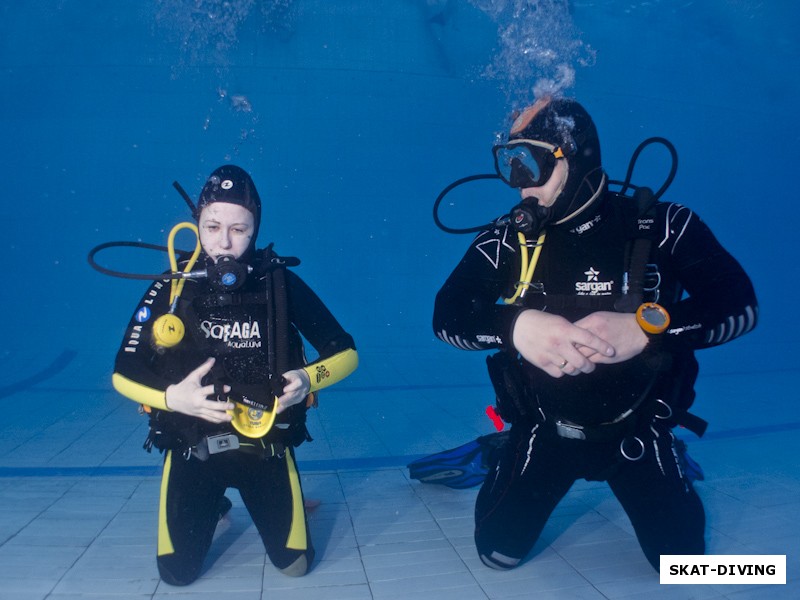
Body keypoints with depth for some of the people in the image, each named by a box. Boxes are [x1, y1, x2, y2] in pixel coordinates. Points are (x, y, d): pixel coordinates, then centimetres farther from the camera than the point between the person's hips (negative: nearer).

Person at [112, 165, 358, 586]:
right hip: (191, 450, 1)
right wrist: (172, 397, -24)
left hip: (266, 448, 0)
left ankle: (256, 500, 38)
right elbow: (123, 374, -5)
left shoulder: (282, 285, -13)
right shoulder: (170, 290, -12)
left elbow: (345, 353, -8)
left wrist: (308, 379, -27)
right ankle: (214, 506, 39)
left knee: (295, 564, 8)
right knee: (177, 573, 8)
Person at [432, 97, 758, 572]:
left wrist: (645, 326, -38)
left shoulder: (662, 227, -15)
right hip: (545, 428, 1)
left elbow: (739, 303, -20)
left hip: (640, 430, 0)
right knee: (500, 550, 1)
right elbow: (447, 315, -19)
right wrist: (517, 326, -39)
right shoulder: (507, 240, -13)